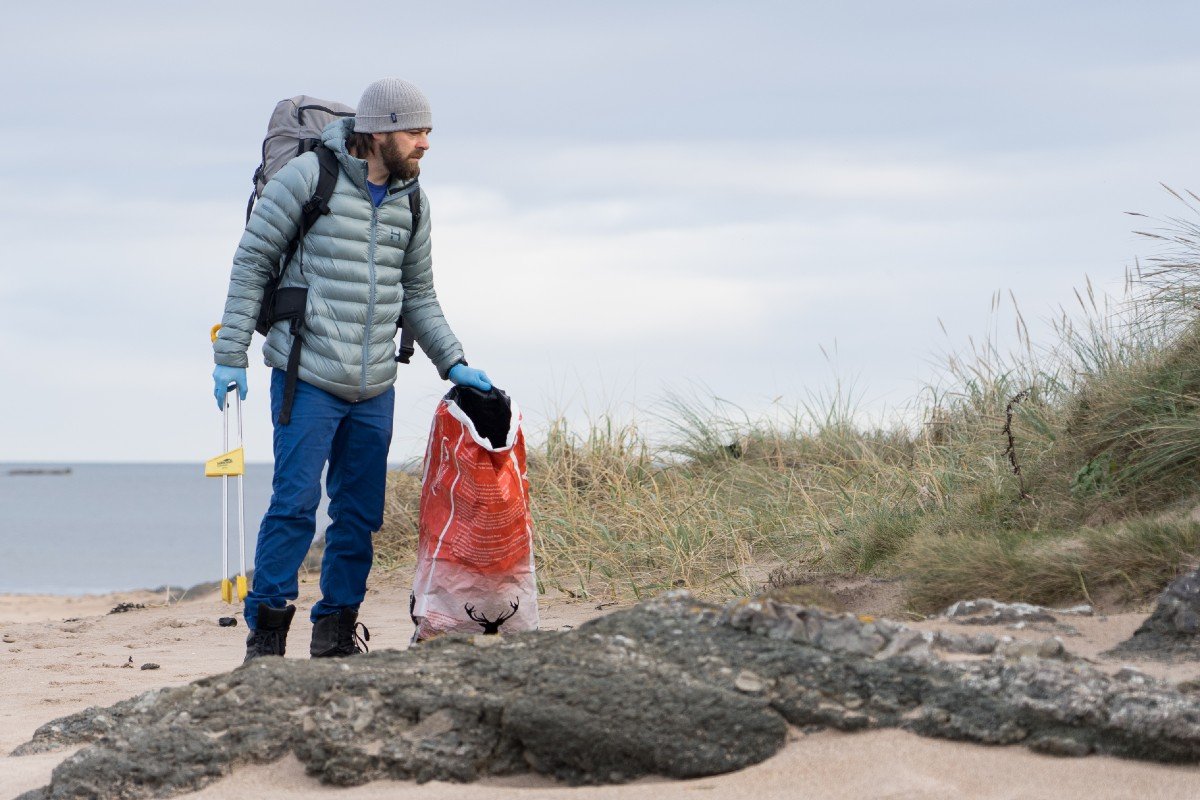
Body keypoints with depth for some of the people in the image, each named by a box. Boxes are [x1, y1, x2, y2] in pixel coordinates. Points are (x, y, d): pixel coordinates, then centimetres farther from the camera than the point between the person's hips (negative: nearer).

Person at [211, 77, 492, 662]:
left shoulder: (412, 200, 9)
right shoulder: (308, 176, -8)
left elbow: (418, 295, 19)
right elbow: (252, 262, -4)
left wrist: (453, 364, 8)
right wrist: (231, 355, -6)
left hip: (374, 389, 6)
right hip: (307, 377, -6)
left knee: (360, 513, 8)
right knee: (295, 503, -9)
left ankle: (338, 629, 19)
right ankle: (267, 629, 0)